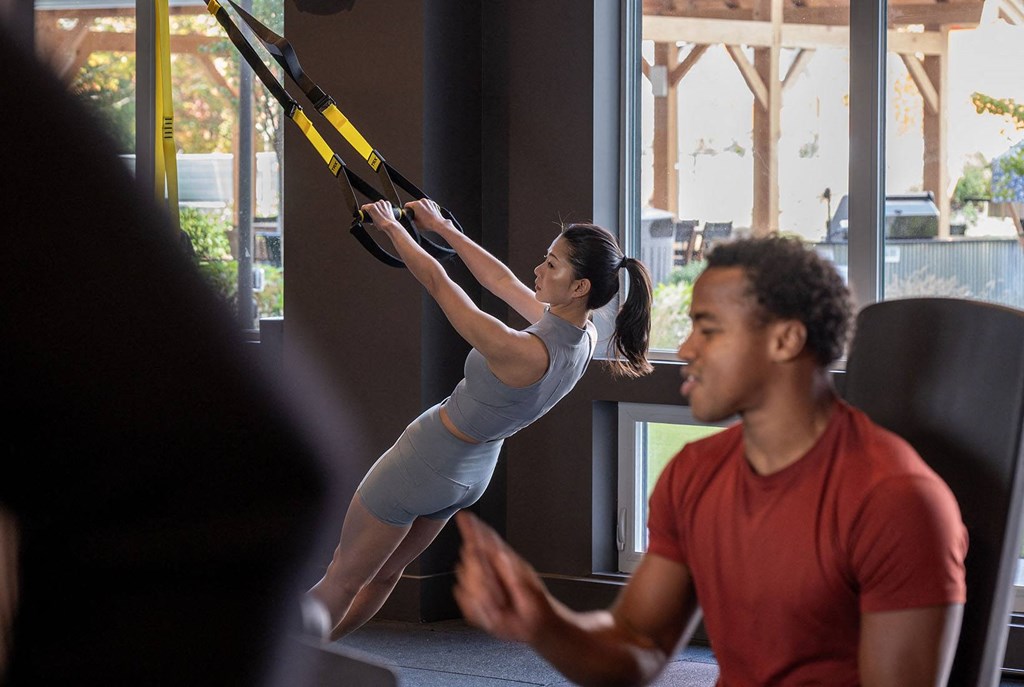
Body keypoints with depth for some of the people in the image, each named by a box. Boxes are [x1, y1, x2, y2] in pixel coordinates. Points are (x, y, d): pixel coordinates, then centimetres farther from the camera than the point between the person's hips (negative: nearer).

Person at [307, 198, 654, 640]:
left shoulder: (523, 353, -37)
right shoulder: (583, 335, -13)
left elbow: (437, 283, -26)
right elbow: (501, 281, 1)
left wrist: (391, 226, -11)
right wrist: (440, 226, 10)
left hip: (424, 465, -8)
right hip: (473, 473, 8)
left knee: (342, 580, 9)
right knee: (385, 573, 25)